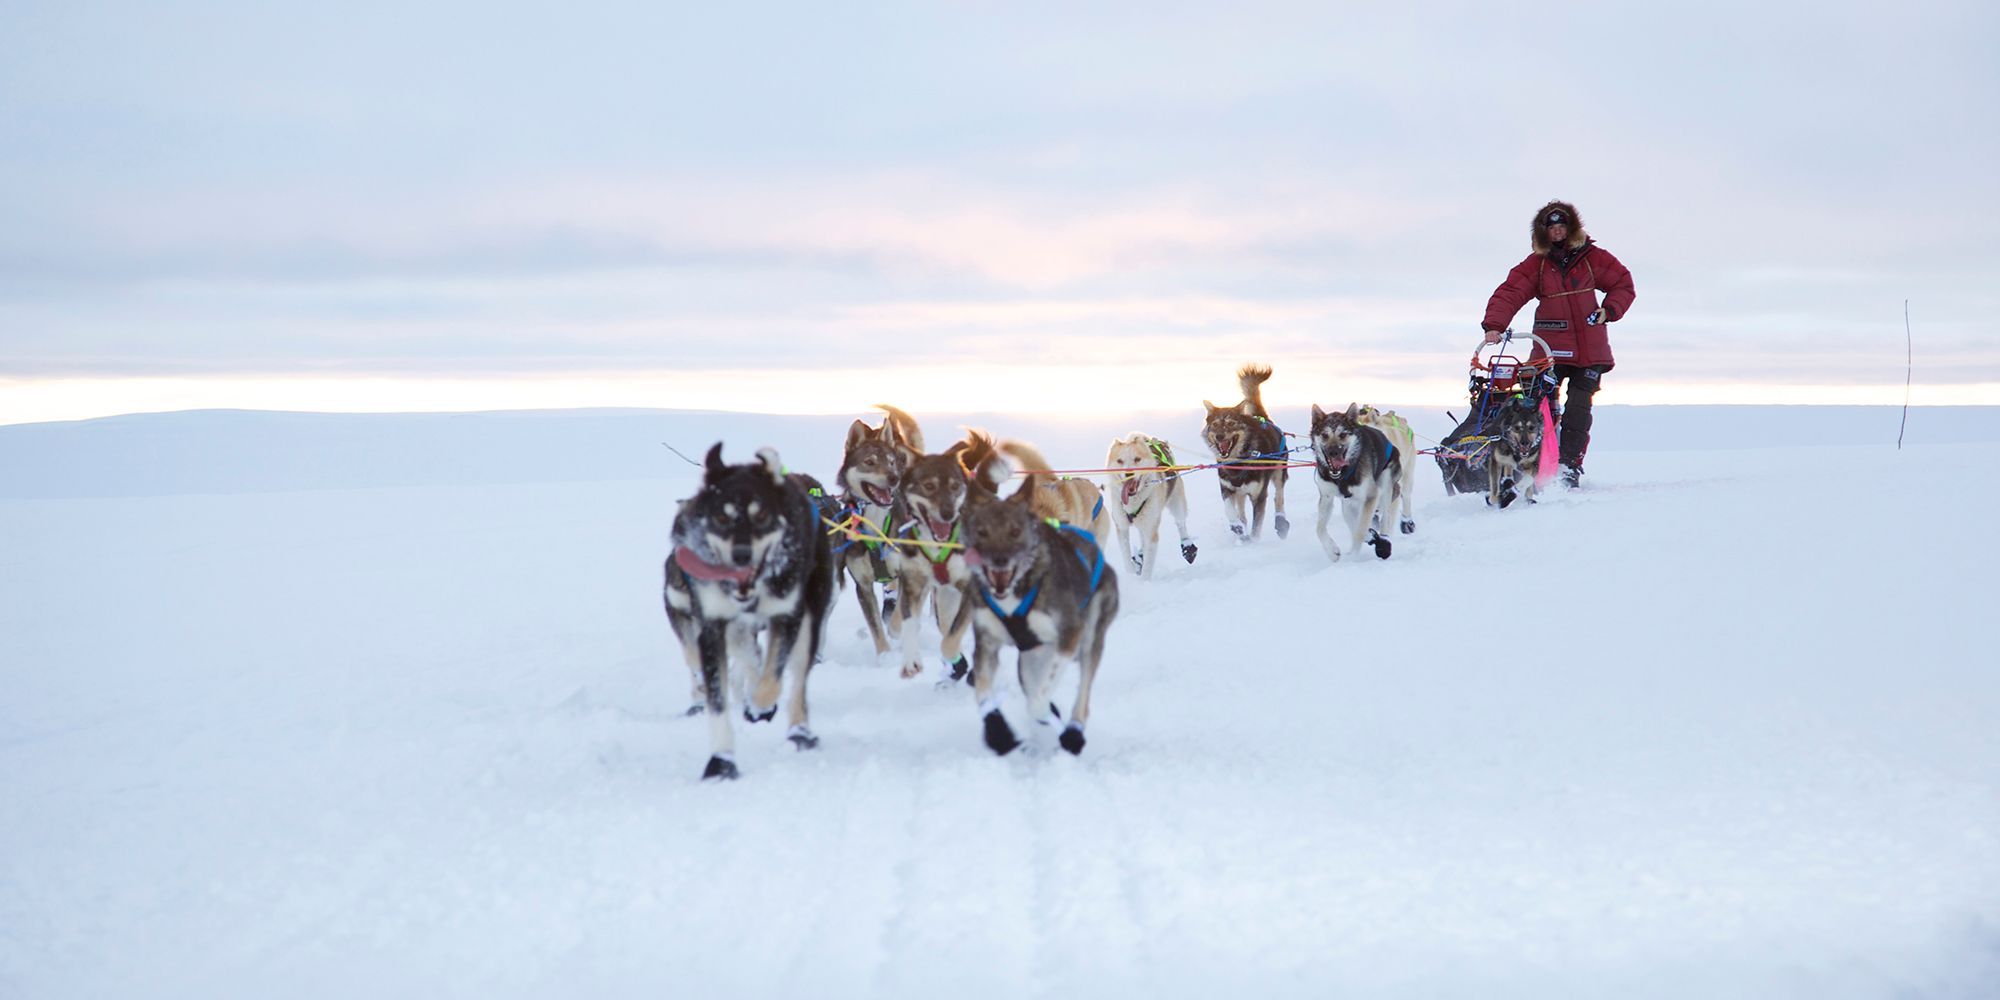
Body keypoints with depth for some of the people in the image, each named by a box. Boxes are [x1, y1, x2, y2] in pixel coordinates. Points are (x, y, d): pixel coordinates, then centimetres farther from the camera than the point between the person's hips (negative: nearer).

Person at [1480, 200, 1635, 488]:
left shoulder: (1591, 257, 6)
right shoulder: (1536, 264, 3)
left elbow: (1623, 284, 15)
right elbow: (1509, 294, -8)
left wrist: (1608, 310, -1)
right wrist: (1493, 326, -22)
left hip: (1589, 348, 0)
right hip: (1550, 349, 0)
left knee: (1578, 410, -5)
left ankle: (1570, 467, 3)